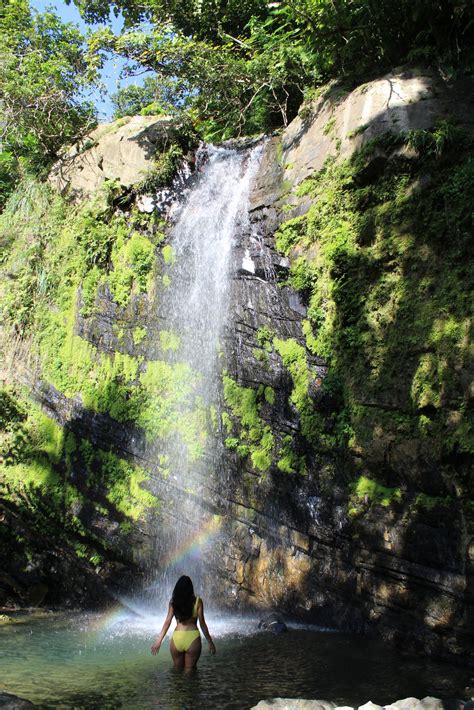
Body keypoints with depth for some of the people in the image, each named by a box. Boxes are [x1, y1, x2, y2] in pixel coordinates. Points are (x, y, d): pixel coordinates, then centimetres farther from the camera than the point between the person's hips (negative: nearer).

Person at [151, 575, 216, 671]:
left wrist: (159, 640, 9)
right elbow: (202, 623, -2)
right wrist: (210, 642, 6)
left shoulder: (173, 602, 2)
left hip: (177, 638, 1)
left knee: (178, 670, 19)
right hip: (192, 637, -1)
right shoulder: (197, 601, -2)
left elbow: (167, 622, 1)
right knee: (189, 670, 11)